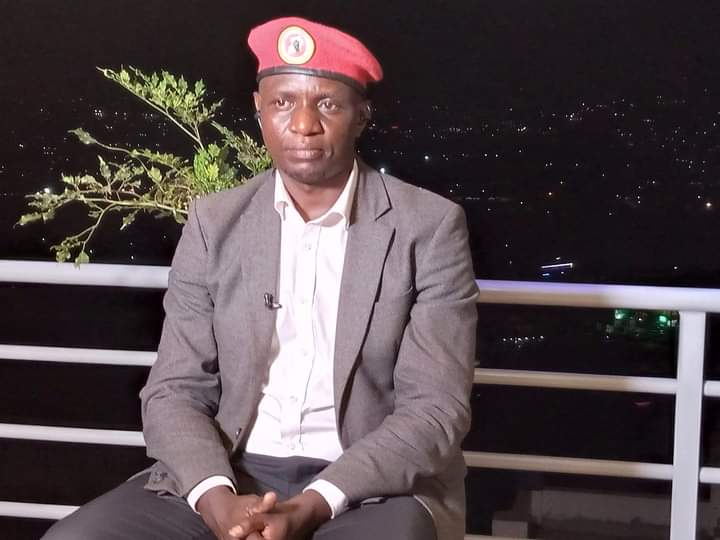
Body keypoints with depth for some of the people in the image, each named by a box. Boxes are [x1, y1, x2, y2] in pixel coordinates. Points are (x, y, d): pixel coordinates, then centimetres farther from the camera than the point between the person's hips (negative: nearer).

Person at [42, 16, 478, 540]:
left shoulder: (431, 227, -3)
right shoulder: (215, 222, 5)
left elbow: (435, 408, -8)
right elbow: (175, 391, 3)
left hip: (374, 487, -2)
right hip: (230, 476, 2)